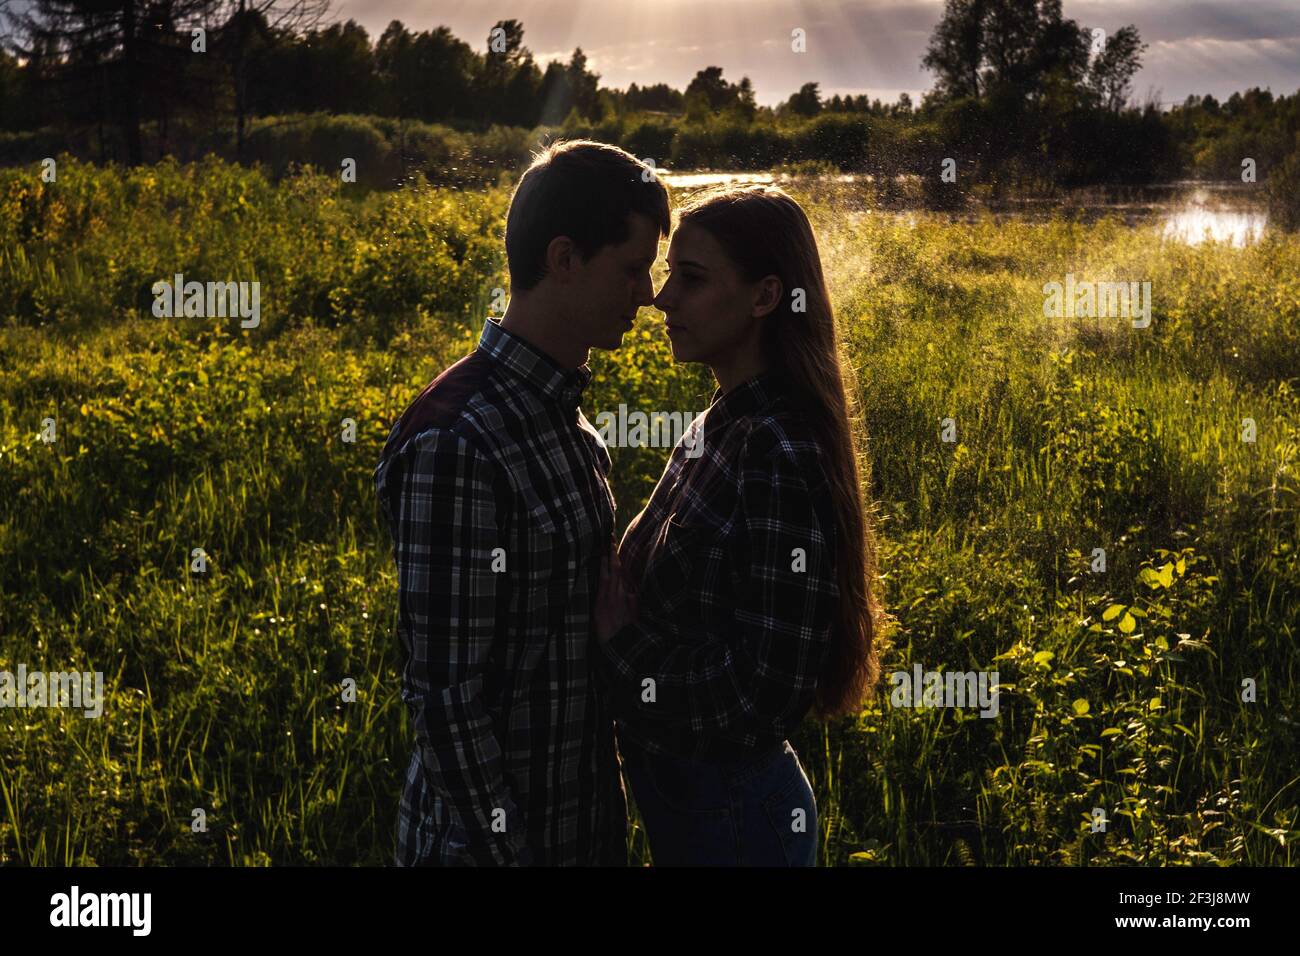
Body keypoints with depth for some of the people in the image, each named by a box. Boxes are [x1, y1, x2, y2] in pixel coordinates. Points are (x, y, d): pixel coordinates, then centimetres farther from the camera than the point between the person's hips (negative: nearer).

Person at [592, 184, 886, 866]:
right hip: (681, 793, 8)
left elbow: (765, 696, -26)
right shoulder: (717, 428, 3)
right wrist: (613, 623, -8)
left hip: (733, 810, -8)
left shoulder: (781, 457, -24)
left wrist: (619, 645, -18)